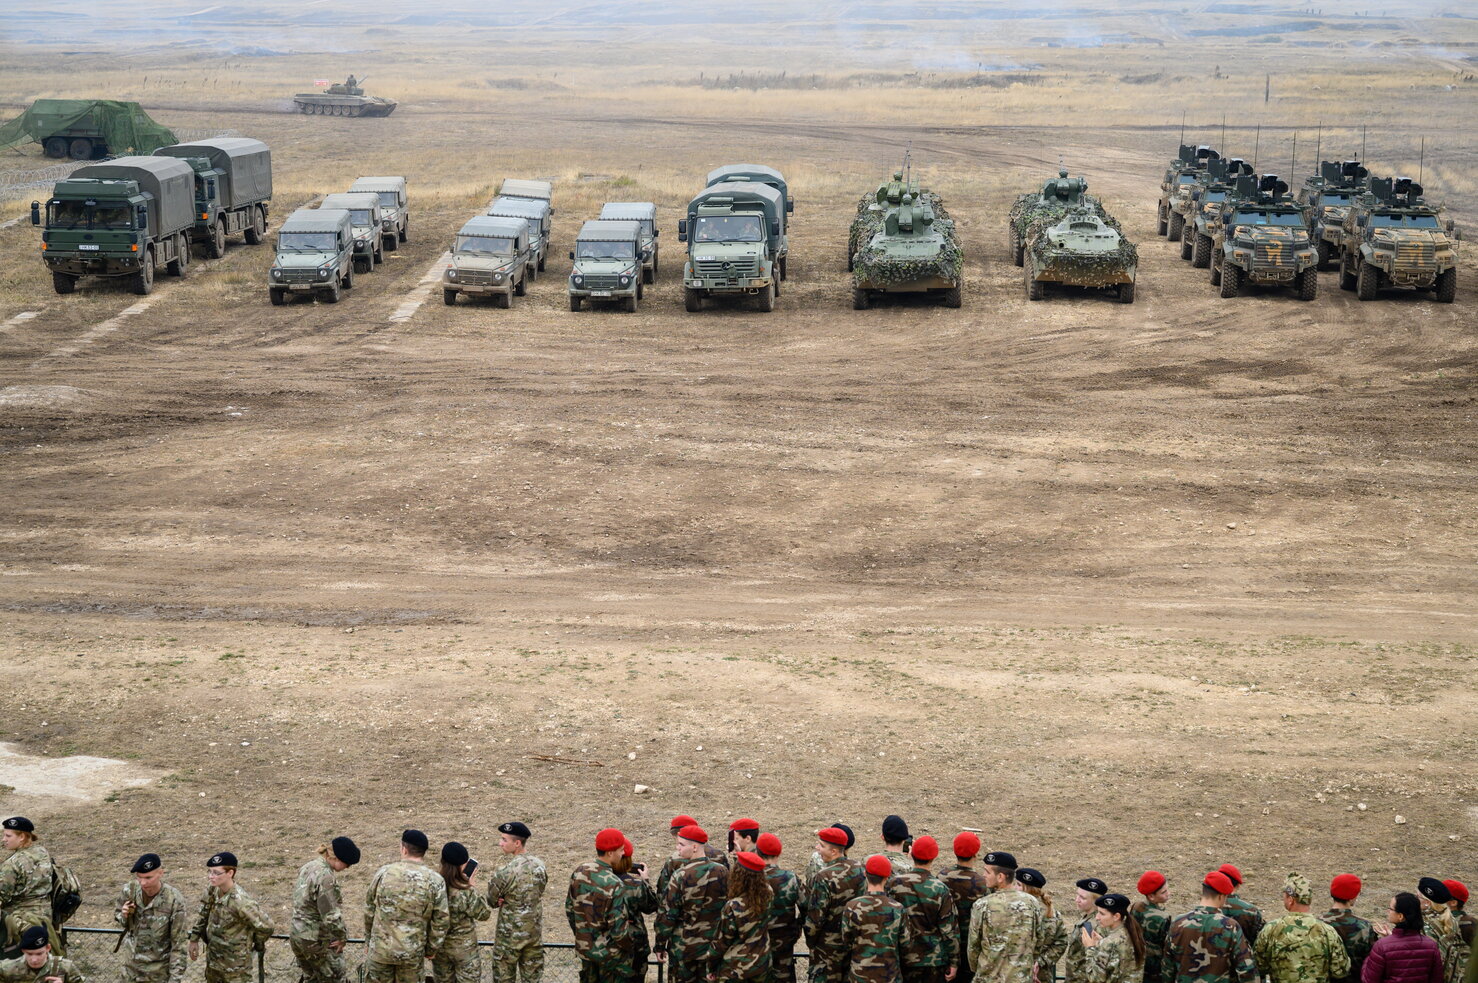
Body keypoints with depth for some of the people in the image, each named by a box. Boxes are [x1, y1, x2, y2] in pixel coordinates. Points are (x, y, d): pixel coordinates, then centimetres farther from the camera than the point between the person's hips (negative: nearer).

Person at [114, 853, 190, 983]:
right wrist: (124, 916, -15)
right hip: (131, 966, 4)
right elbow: (117, 913, 10)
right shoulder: (129, 890, -11)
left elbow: (180, 943, -17)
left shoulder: (174, 900, -23)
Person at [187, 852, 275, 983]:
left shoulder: (240, 901, -30)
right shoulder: (212, 891, -8)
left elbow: (265, 925, -22)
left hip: (235, 963, -7)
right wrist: (194, 939, 8)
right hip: (213, 960, 7)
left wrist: (257, 945, -5)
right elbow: (202, 915, 10)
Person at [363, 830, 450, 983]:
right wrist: (432, 948, 9)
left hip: (380, 949, 0)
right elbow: (441, 920, -5)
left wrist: (368, 941, 16)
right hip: (413, 953, 0)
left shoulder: (383, 873, -6)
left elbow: (369, 911, 3)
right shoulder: (435, 881, -8)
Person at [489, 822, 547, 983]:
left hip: (510, 935, -5)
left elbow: (492, 901, -9)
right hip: (535, 933, 5)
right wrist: (508, 900, -2)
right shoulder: (540, 866, -3)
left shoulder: (504, 872, -21)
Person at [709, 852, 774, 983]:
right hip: (762, 964, 5)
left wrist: (711, 967, 1)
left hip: (736, 968, -5)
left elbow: (721, 942, -14)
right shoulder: (767, 896, -12)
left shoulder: (732, 907, -26)